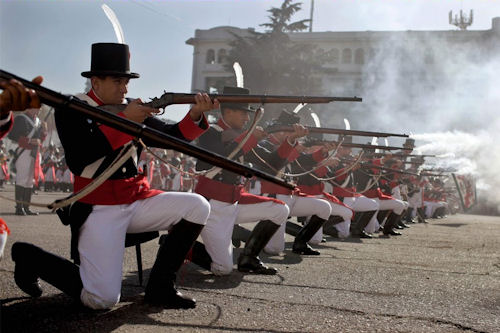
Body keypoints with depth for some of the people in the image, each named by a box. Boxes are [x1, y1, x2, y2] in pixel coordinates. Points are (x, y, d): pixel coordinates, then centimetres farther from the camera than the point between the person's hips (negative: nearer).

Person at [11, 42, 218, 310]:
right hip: (99, 208, -6)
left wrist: (195, 115, -18)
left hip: (138, 201, 6)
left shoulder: (134, 112, 10)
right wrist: (123, 120, -23)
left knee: (197, 206, -12)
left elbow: (172, 136, 4)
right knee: (102, 299, -17)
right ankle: (30, 257, 11)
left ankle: (160, 286, -2)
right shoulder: (71, 109, -5)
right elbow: (78, 158, -21)